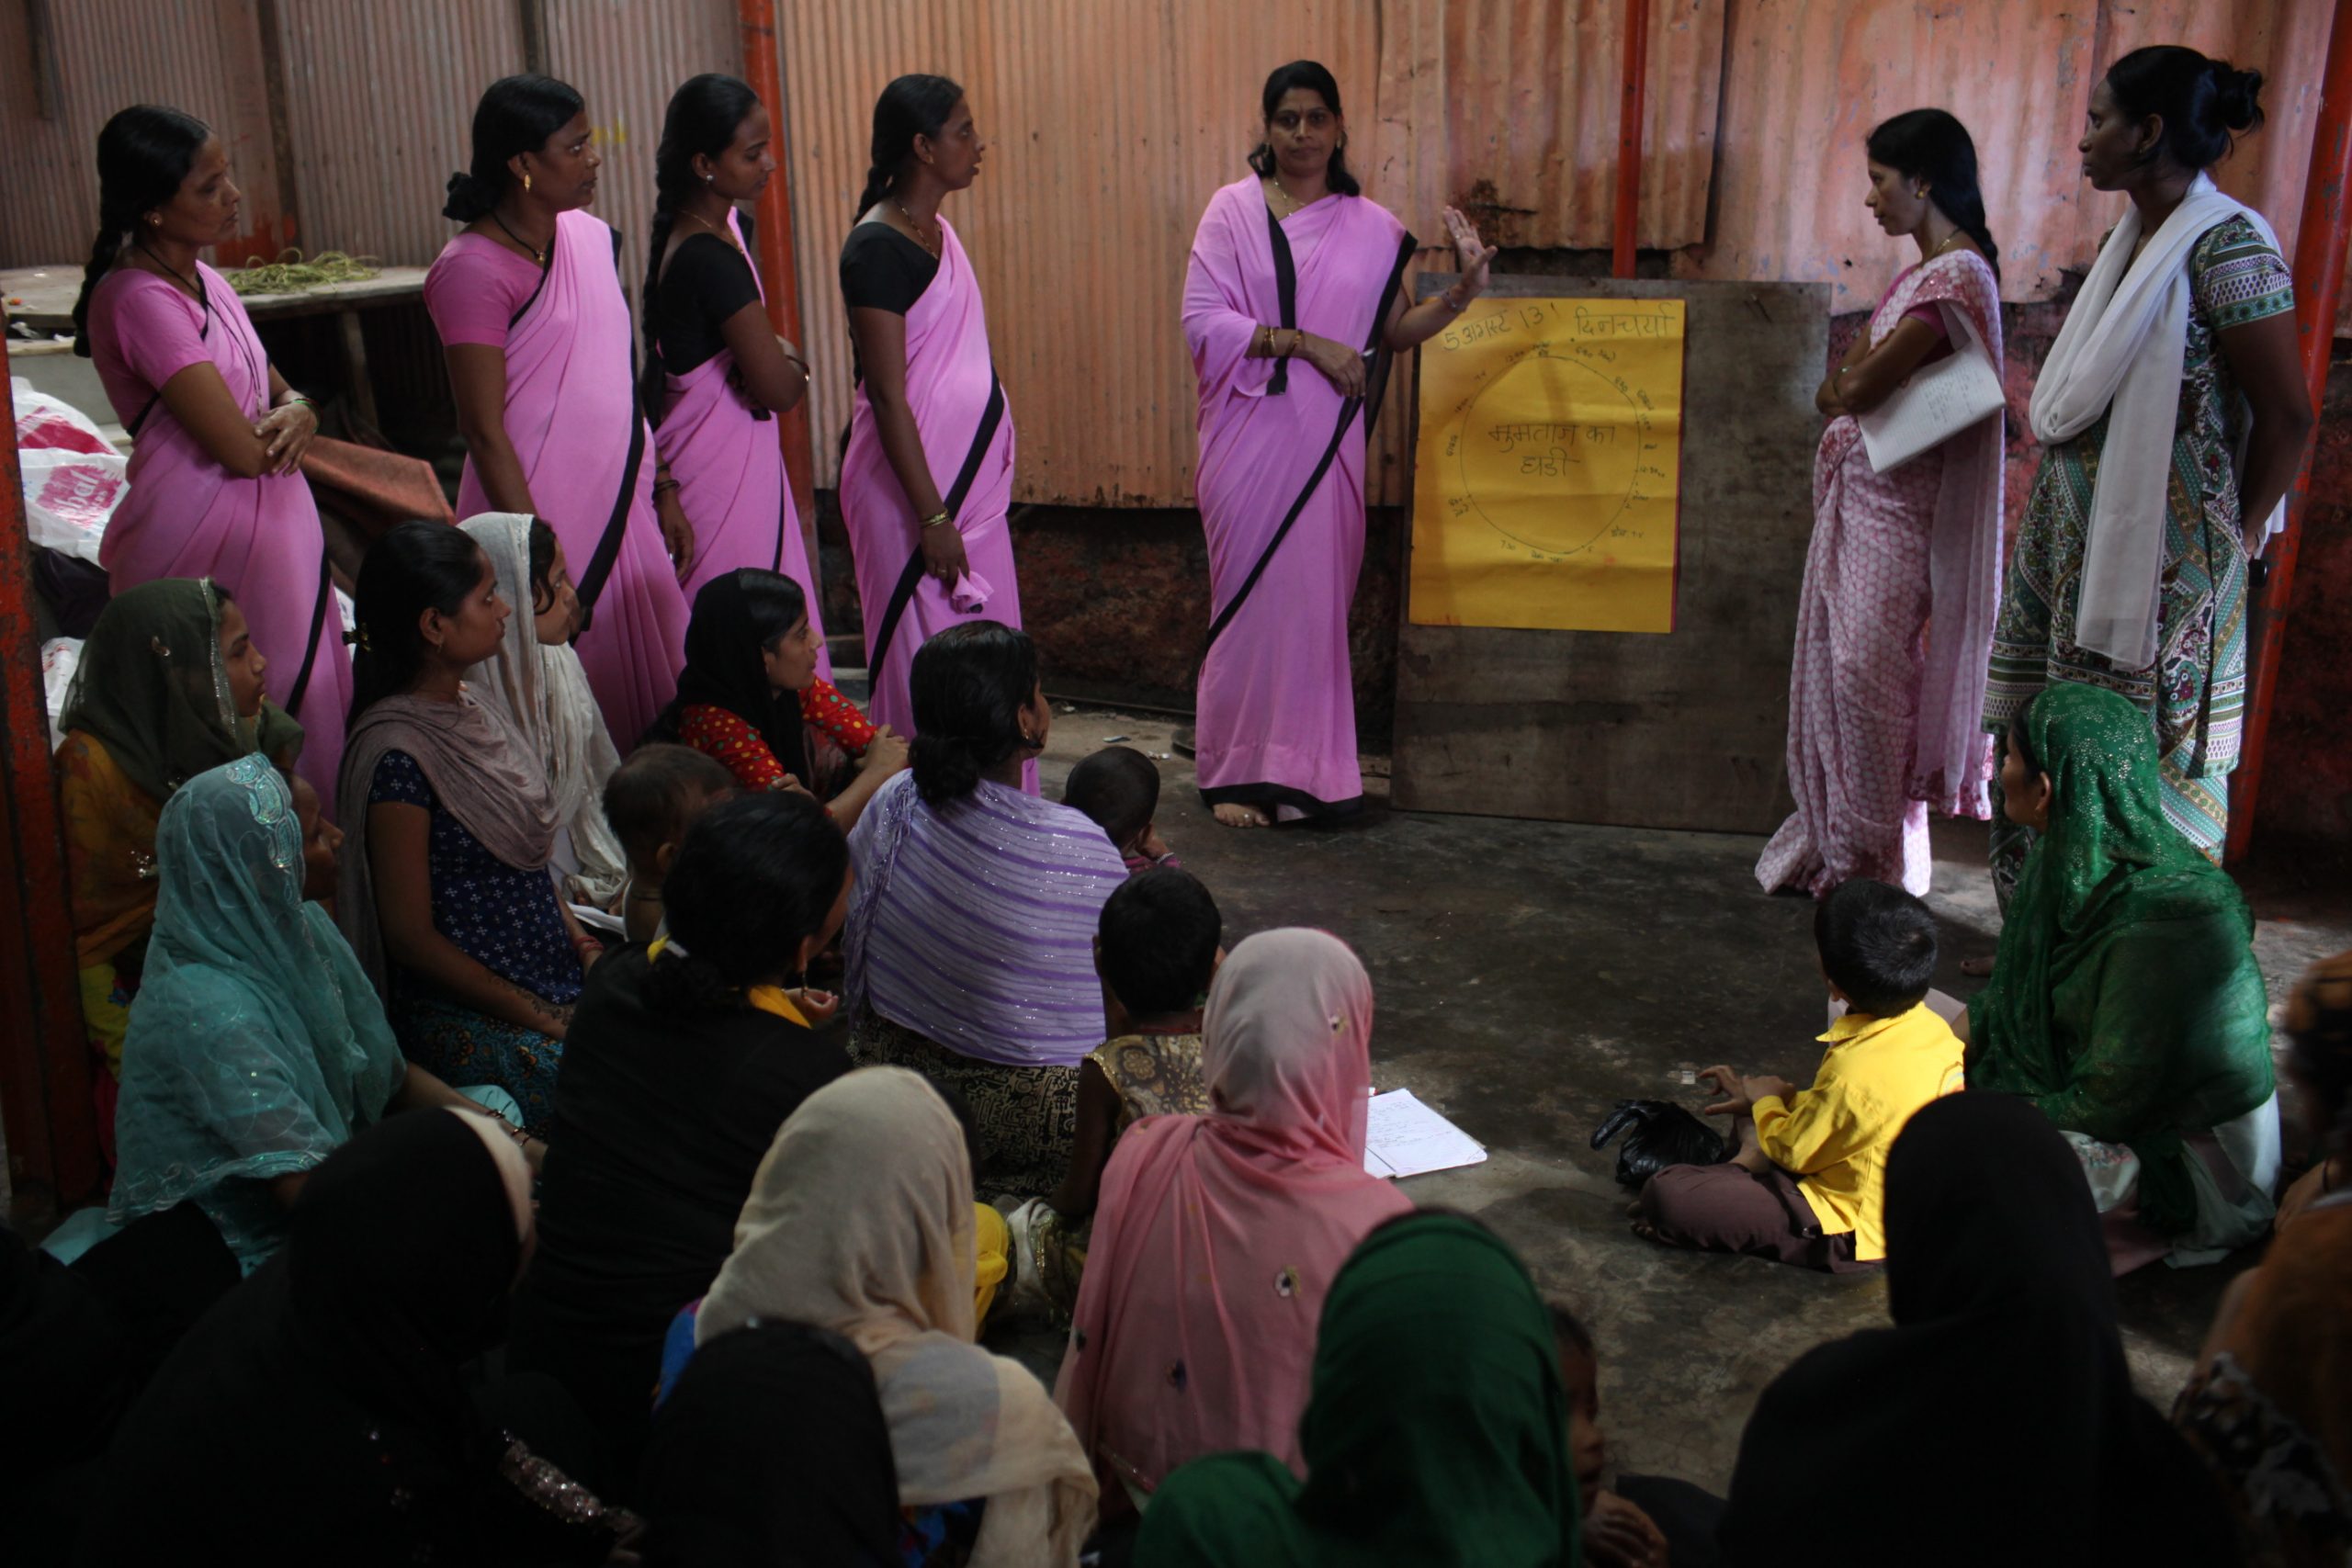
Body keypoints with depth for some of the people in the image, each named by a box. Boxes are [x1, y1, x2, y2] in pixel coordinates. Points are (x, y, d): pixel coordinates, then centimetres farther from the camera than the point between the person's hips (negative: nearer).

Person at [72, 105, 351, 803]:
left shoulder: (200, 278, 9)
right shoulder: (141, 299, -19)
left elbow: (274, 386, 17)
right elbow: (241, 449, -23)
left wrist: (297, 412, -7)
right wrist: (278, 426, -1)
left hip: (275, 517, 9)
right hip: (209, 531, -9)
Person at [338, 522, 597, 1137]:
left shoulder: (470, 712, 9)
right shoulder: (398, 752, -17)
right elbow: (412, 936, -15)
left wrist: (582, 942, 4)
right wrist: (541, 1021, -13)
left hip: (555, 983, 8)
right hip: (471, 1024, -8)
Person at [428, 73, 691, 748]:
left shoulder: (592, 237, 8)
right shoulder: (474, 269, -14)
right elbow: (485, 431, -15)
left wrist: (663, 490, 15)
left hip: (622, 506, 7)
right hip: (543, 511, -7)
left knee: (649, 693, 10)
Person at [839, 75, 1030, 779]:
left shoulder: (936, 230, 12)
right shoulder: (877, 246, -15)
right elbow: (888, 397, -18)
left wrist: (962, 502, 16)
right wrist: (932, 516, -19)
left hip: (971, 479, 9)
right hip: (914, 486, -9)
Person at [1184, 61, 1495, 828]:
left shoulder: (1372, 227, 9)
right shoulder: (1233, 210, 2)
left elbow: (1393, 331, 12)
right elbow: (1202, 320, -7)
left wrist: (1460, 294, -6)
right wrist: (1302, 342, -14)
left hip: (1326, 443, 2)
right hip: (1248, 438, -2)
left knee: (1315, 598, 2)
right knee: (1250, 595, 0)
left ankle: (1302, 769, 12)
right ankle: (1237, 772, 9)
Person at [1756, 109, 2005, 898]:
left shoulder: (1957, 274, -16)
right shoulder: (1922, 273, 15)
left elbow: (1858, 388, -21)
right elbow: (1838, 392, 15)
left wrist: (1847, 379, -1)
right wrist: (1854, 382, -6)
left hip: (1893, 506, -9)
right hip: (1854, 494, 9)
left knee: (1866, 679, -5)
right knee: (1833, 671, 12)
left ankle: (1873, 870, 7)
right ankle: (1832, 846, 22)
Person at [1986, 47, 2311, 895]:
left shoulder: (2226, 245, -15)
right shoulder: (2132, 238, 11)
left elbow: (2288, 414, -14)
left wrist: (2241, 536, -5)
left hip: (2159, 554, -8)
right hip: (2078, 535, 8)